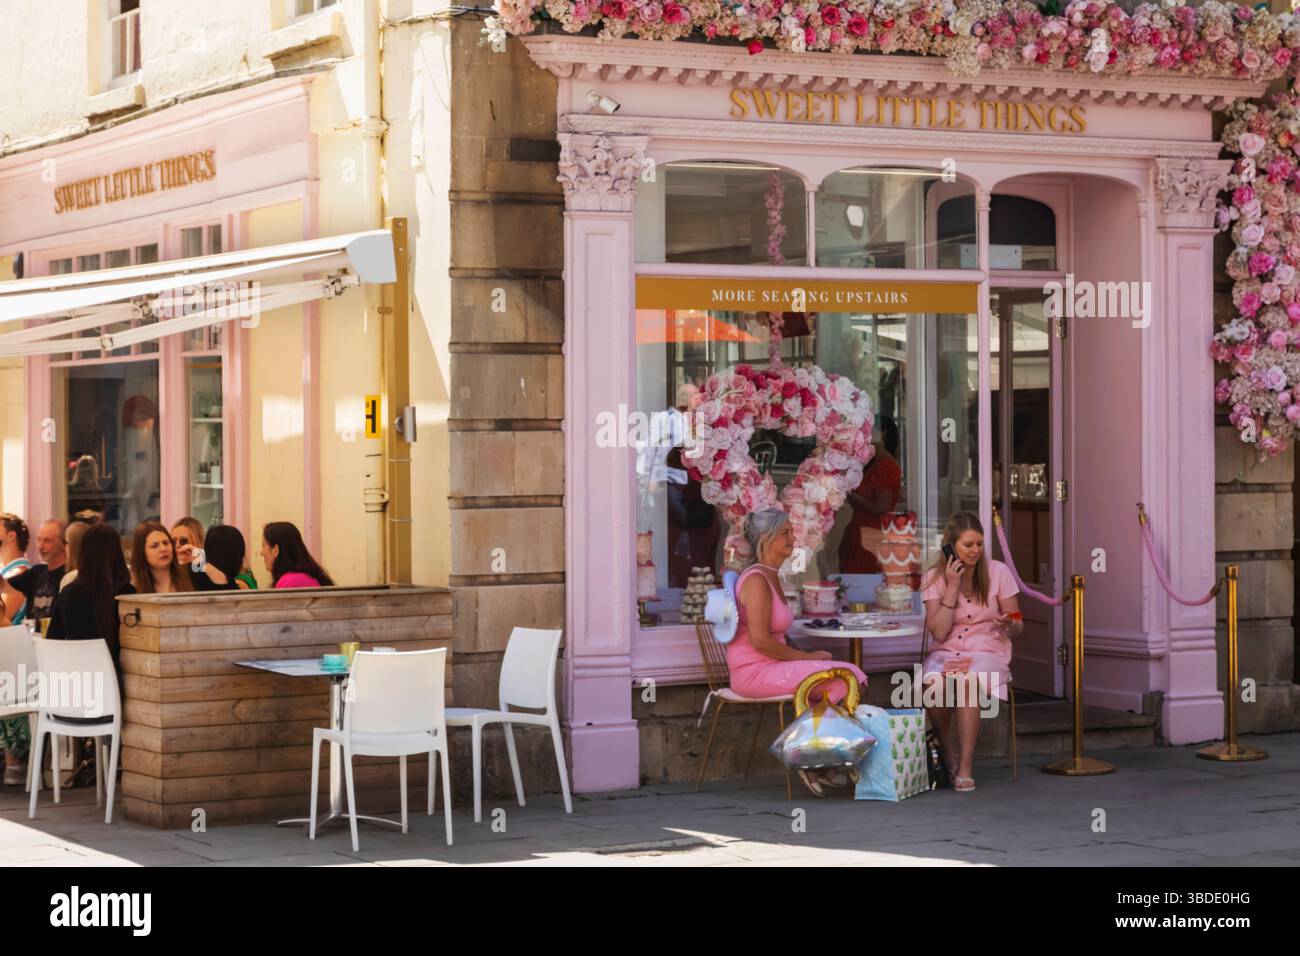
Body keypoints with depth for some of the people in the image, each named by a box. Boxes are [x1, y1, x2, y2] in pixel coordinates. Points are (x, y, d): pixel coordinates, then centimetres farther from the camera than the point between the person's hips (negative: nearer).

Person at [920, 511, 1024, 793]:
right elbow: (938, 632, -8)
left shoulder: (998, 572, 0)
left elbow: (1016, 629, 3)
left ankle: (965, 767, -29)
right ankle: (949, 753, -8)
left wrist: (1009, 624, -22)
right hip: (947, 652, 1)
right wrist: (952, 588, -12)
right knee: (932, 683, -34)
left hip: (988, 651, -1)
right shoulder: (936, 577, 1)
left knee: (966, 681, -36)